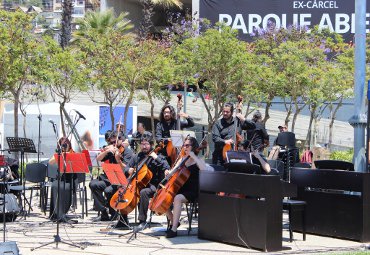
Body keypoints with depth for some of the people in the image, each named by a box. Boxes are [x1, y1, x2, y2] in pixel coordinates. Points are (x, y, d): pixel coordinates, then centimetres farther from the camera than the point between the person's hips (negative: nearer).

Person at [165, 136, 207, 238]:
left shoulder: (197, 160, -2)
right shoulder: (182, 159, 16)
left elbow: (204, 169, -24)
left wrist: (193, 157, -23)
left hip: (192, 192, -7)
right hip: (180, 189, 7)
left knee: (177, 198, -35)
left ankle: (174, 229, -32)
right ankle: (173, 221, 4)